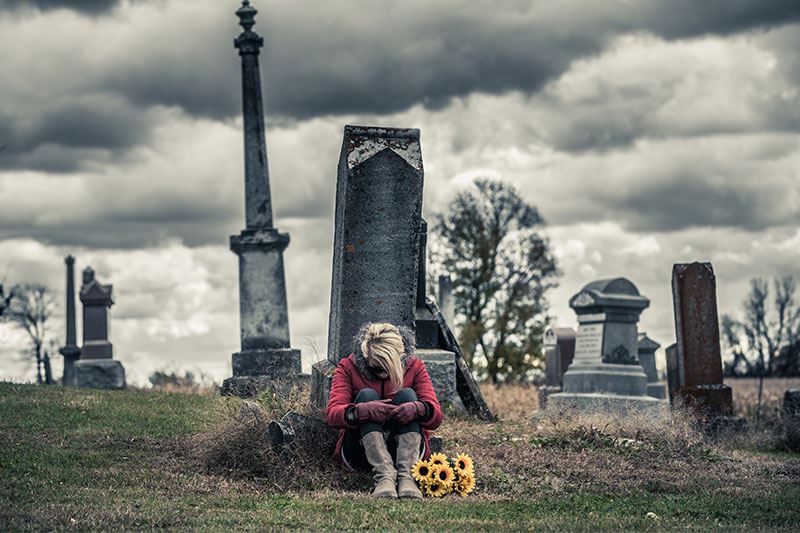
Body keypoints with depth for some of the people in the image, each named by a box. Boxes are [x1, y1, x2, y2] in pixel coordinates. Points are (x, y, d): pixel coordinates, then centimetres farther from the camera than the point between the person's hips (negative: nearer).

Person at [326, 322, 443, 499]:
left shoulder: (415, 367, 1)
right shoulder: (348, 367, -1)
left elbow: (437, 418, -9)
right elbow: (331, 414, -16)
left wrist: (418, 409, -33)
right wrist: (361, 411, -38)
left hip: (406, 449, 1)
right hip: (359, 448, -1)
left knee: (406, 394, -21)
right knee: (366, 395, -23)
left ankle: (406, 475, -42)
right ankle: (384, 475, -44)